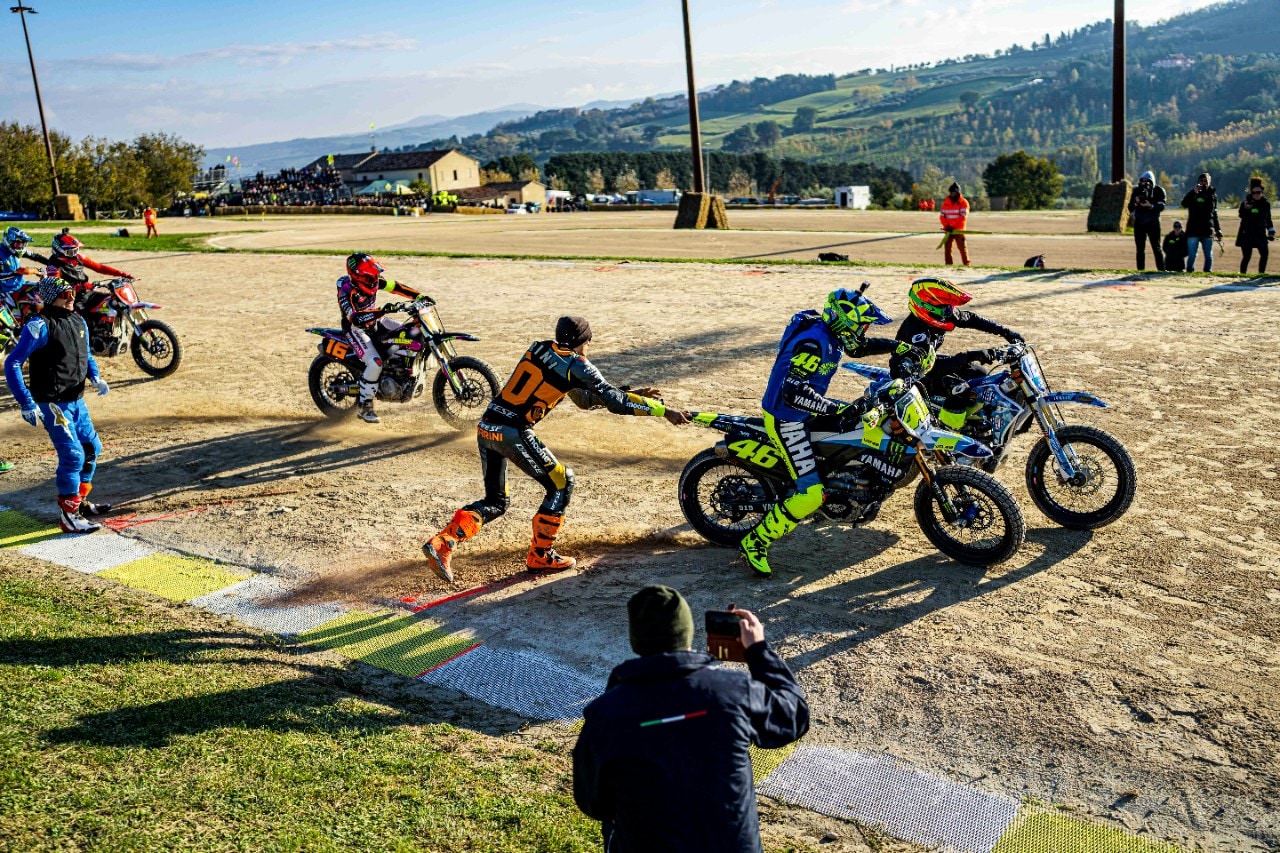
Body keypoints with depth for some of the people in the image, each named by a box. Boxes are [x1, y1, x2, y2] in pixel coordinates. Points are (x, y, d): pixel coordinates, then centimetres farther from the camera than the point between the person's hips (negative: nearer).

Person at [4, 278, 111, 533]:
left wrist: (95, 377, 4)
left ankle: (80, 501, 32)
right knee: (73, 455, -10)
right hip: (53, 404, -8)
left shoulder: (79, 322, 9)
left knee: (92, 447, 15)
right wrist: (26, 403, -20)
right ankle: (68, 516, 0)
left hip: (77, 400, 8)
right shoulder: (40, 326, -15)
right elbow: (12, 364, -16)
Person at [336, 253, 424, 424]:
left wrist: (419, 296, -13)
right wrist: (382, 311, -52)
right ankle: (364, 405, -10)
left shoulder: (373, 280, -11)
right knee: (375, 363, -27)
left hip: (375, 322, 7)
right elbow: (355, 318, -41)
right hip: (356, 329, -7)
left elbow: (395, 287, -2)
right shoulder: (345, 290, -29)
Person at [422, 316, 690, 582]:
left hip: (485, 428, 8)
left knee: (496, 502, 18)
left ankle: (441, 543, 1)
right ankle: (539, 555, 13)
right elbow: (613, 400, -2)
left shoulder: (539, 349, 21)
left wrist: (633, 394, 27)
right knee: (562, 483, 10)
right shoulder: (577, 366, -1)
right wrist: (663, 411, 4)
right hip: (513, 433, -8)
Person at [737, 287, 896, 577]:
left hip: (807, 410, 10)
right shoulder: (813, 342, -28)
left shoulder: (832, 331, 1)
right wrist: (839, 409, -40)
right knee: (812, 494, -15)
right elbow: (793, 392, -38)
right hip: (787, 420, -10)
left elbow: (859, 347, 23)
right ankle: (755, 542, -4)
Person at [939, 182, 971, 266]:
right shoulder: (946, 202, 11)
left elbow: (963, 217, -11)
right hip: (948, 230, 4)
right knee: (947, 247, 2)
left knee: (962, 247, -7)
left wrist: (953, 226, -16)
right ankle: (948, 264, 8)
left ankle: (966, 264, -2)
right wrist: (946, 226, -9)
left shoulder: (963, 202, -2)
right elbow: (942, 216, 8)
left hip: (958, 230, -4)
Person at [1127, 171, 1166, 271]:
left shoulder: (1158, 191, 0)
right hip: (1139, 223, 3)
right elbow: (1130, 207, 7)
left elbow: (1161, 206, -10)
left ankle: (1161, 269, -2)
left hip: (1153, 223, -3)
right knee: (1140, 248, 4)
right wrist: (1135, 203, -14)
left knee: (1156, 247, -3)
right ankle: (1140, 269, 8)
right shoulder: (1137, 191, 8)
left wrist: (1150, 206, -26)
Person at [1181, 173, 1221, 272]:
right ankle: (1190, 272, 1)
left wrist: (1218, 229, 16)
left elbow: (1214, 213, 19)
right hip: (1193, 230, -3)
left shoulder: (1212, 194, 12)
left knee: (1209, 255, 5)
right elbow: (1184, 203, -17)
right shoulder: (1193, 194, 3)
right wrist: (1194, 192, -25)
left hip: (1208, 231, 3)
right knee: (1192, 255, -5)